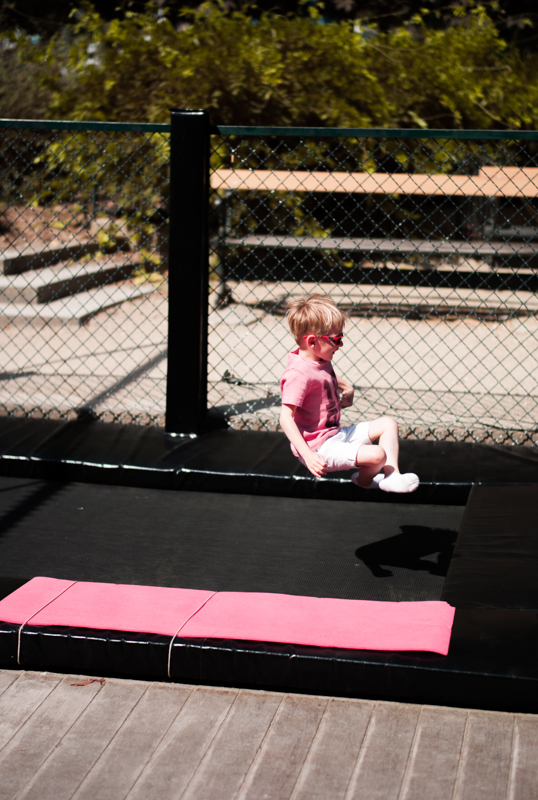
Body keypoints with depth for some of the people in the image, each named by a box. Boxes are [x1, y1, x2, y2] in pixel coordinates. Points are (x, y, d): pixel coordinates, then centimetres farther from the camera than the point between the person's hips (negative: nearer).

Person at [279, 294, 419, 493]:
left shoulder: (322, 361, 7)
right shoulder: (298, 374, -25)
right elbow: (286, 418, -30)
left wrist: (346, 386, 15)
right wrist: (308, 455, -35)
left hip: (336, 434, 10)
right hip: (320, 448, -10)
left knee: (388, 424, 12)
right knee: (377, 455, -24)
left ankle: (392, 475, 0)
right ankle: (364, 481, 9)